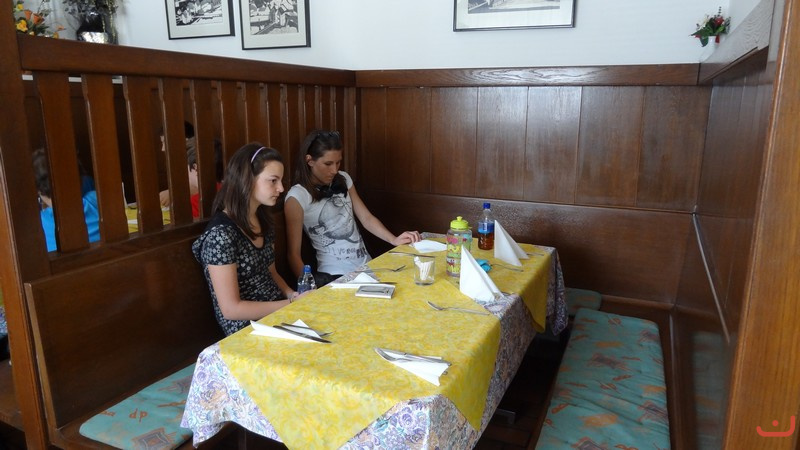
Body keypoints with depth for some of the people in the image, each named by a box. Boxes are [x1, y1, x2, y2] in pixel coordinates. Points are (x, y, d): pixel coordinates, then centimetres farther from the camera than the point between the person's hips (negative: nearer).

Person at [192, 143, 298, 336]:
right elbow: (231, 309, -19)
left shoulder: (263, 220, 5)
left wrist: (293, 295, -3)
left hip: (278, 314, 7)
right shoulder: (220, 234, -20)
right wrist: (292, 304, -16)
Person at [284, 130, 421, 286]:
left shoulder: (343, 180, 8)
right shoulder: (297, 197, -9)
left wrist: (394, 240, -6)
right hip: (333, 275, -5)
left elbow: (366, 218, 9)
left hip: (366, 265, 6)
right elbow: (294, 253, -9)